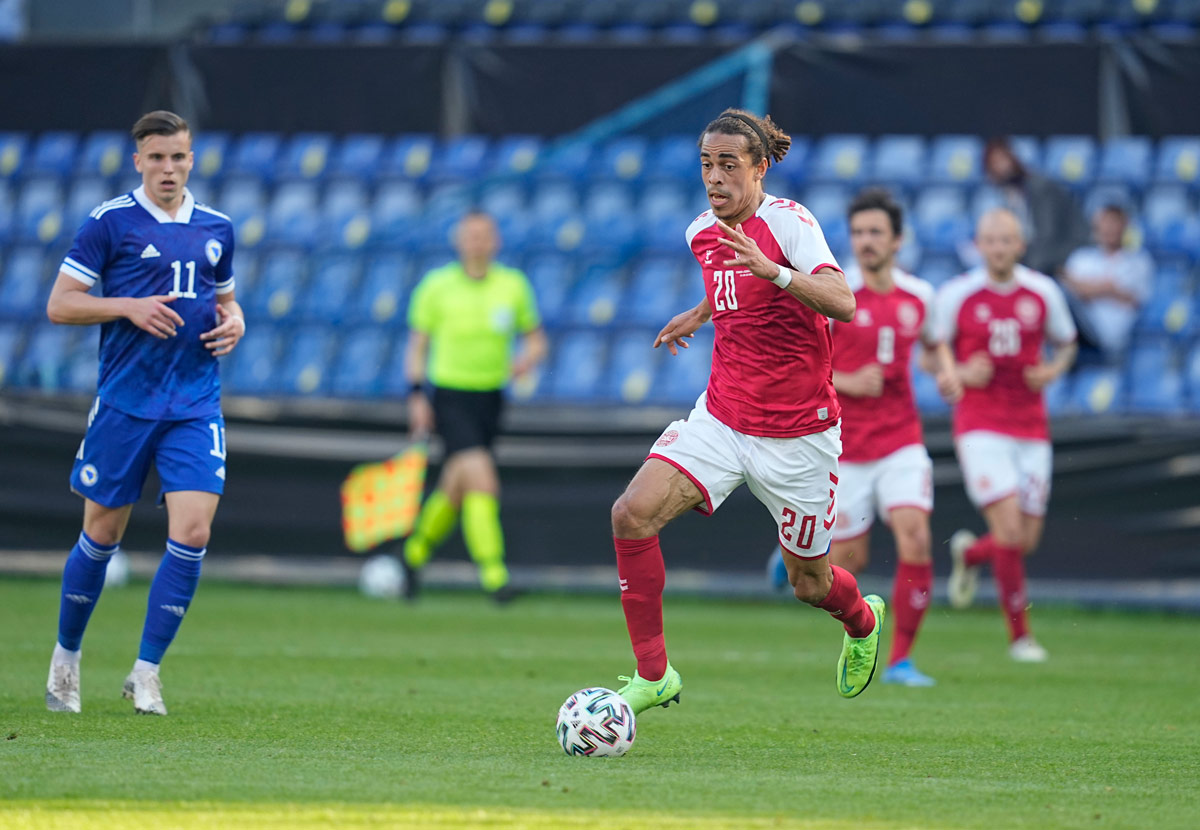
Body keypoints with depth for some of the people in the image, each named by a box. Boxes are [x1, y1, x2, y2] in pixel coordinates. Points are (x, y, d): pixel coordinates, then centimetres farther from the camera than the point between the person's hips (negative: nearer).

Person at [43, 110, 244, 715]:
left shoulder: (216, 228, 10)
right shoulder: (110, 222, -3)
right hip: (124, 402, -3)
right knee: (101, 535, 6)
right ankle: (66, 657, 28)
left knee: (192, 534, -11)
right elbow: (59, 304, -4)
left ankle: (146, 672, -2)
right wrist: (130, 307, -16)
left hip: (195, 405, 3)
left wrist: (233, 323, 3)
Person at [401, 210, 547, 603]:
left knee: (456, 489, 12)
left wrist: (527, 359, -12)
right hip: (449, 397, -4)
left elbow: (536, 339, 11)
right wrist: (417, 397, -6)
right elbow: (417, 345, 3)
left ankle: (416, 553, 37)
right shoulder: (436, 286, -3)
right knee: (482, 480, -21)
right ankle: (493, 574, -20)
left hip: (490, 399, 4)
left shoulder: (513, 285, 4)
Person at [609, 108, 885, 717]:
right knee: (633, 513, -19)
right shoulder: (703, 233, 6)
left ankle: (862, 622, 47)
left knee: (809, 583, 9)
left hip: (797, 433, -5)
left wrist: (773, 272, -44)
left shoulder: (788, 220, -16)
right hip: (720, 417, 5)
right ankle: (653, 674, -10)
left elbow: (842, 303, -32)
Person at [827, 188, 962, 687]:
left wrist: (946, 372, 2)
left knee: (915, 540, -16)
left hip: (901, 441, 2)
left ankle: (901, 659, -5)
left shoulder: (919, 296, 3)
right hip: (842, 444, -2)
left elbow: (933, 344, 23)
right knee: (849, 561, 2)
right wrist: (845, 382, -20)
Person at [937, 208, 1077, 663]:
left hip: (1031, 428, 3)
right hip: (980, 427, -3)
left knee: (1026, 540, 4)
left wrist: (1053, 370, -4)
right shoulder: (956, 295, -4)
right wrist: (960, 373, -15)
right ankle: (1019, 633, -2)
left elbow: (1066, 343, 18)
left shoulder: (1044, 292, 3)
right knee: (1010, 528, -16)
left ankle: (969, 552, 39)